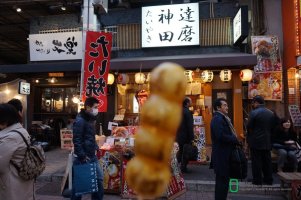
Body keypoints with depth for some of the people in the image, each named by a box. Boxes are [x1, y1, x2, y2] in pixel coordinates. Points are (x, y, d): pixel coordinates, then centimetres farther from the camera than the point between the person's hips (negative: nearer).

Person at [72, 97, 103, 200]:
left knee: (99, 178, 14)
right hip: (83, 157, -9)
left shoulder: (90, 119, 10)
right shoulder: (80, 120, -18)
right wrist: (82, 156, -21)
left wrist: (96, 147, 13)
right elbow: (76, 140, -21)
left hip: (92, 156, 9)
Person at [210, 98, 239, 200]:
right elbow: (221, 136, -28)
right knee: (222, 181, -1)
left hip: (224, 155, 10)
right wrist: (235, 140, -15)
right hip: (221, 156, -10)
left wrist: (234, 139, -1)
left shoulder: (222, 118, 14)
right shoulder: (217, 119, -17)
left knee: (223, 180, 19)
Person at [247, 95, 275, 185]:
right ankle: (268, 179, 22)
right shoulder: (271, 113, 3)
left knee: (256, 161, 3)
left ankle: (257, 180, 10)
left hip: (255, 141, -5)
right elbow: (272, 127, 7)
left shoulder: (254, 113, -15)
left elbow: (249, 127, -14)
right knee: (267, 161, 14)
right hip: (267, 141, 6)